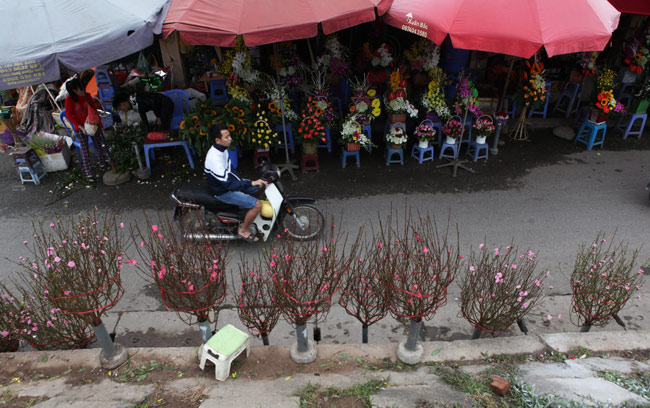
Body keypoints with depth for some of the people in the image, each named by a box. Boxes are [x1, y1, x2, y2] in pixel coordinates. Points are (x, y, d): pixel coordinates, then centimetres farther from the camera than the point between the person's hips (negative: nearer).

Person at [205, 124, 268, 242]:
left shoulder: (222, 149, 0)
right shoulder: (214, 157, -32)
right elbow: (227, 184, -34)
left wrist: (241, 181, 7)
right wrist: (251, 183, -34)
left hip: (228, 181, 10)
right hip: (222, 192, -10)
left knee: (260, 187, 16)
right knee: (257, 205, -19)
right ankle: (243, 230, 2)